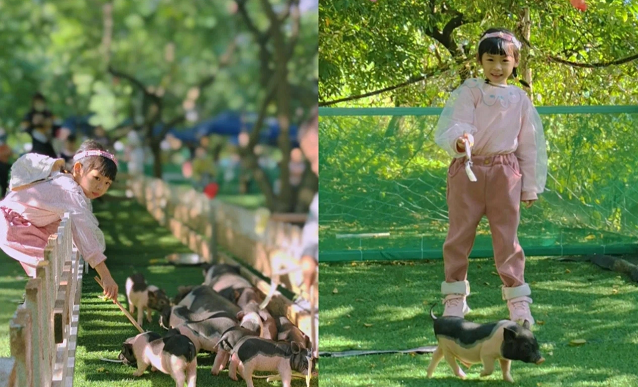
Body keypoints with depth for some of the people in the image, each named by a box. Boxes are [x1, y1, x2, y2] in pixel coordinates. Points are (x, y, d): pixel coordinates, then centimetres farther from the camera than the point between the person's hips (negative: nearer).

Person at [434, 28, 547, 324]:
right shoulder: (469, 92, 2)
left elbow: (528, 145, 11)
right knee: (459, 235, 4)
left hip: (505, 173, 1)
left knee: (507, 236, 1)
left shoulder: (520, 99, 8)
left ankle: (518, 303, 7)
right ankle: (455, 299, 14)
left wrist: (530, 186, 10)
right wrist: (460, 139, -35)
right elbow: (457, 124, -10)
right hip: (467, 169, -1)